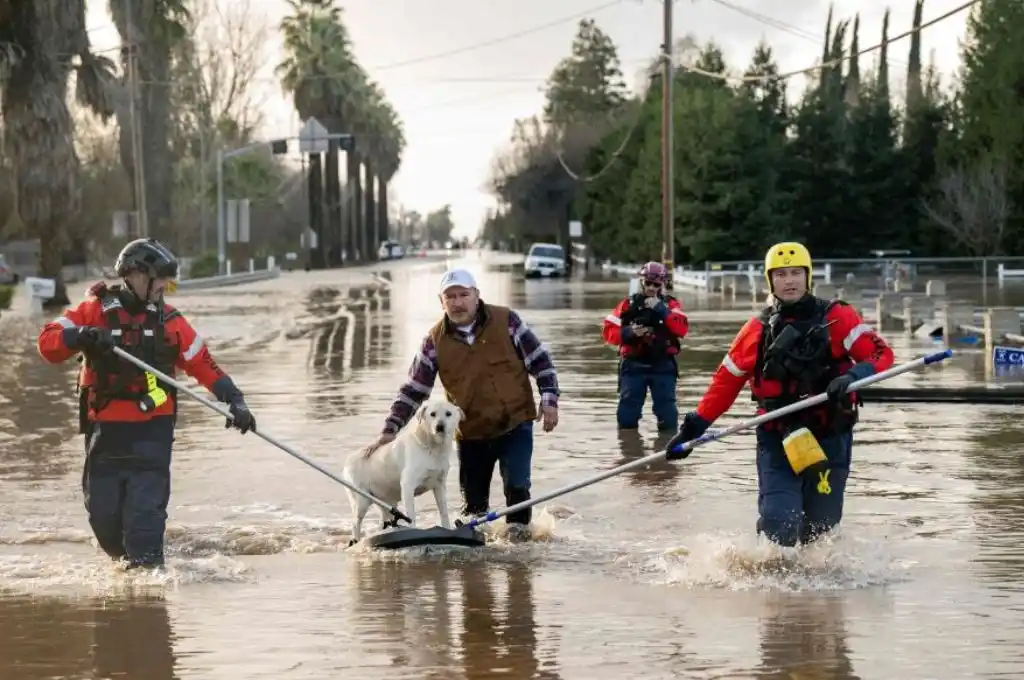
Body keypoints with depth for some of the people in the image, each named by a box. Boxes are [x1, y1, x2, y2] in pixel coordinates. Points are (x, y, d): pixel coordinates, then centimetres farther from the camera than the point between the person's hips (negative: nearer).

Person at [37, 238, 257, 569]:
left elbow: (203, 365, 7)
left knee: (146, 505, -13)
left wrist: (234, 400, -4)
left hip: (152, 426, 0)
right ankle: (128, 558, 27)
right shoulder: (96, 310, 1)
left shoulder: (169, 321, 6)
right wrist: (84, 336, -22)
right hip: (105, 426, 0)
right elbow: (48, 342, -4)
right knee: (102, 509, 3)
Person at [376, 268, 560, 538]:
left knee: (517, 485, -11)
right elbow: (413, 389, 1)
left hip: (515, 423, -2)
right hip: (471, 432, 2)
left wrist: (549, 400, -7)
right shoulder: (435, 341, -3)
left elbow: (539, 360, 0)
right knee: (473, 496, 9)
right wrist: (391, 428, -6)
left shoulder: (506, 321, -7)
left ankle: (519, 528, 9)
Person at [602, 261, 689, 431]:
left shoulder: (671, 304, 5)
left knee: (667, 411, -3)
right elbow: (608, 331, 1)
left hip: (663, 365, -1)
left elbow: (682, 329, -12)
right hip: (633, 364, 1)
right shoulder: (628, 304, 5)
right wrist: (628, 332, -17)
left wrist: (661, 309, -18)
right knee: (628, 411, 2)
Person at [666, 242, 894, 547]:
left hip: (830, 440, 0)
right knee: (779, 527, -15)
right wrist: (693, 427, 11)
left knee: (820, 530, 5)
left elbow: (881, 353, -8)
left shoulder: (836, 318, 0)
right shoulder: (758, 330, 7)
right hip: (776, 441, 0)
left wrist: (853, 376, -28)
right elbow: (725, 381, 14)